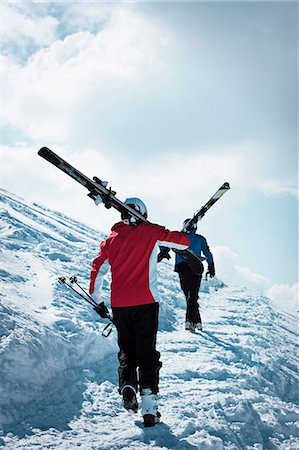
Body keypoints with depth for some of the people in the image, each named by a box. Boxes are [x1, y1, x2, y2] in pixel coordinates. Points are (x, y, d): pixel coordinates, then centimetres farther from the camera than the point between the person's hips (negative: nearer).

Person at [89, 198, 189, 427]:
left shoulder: (112, 238, 10)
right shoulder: (150, 232, 1)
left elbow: (98, 269, 11)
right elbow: (183, 241, 0)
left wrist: (96, 300, 23)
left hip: (119, 305, 3)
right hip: (145, 303, -3)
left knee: (127, 350, 17)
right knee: (147, 352, 2)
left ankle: (127, 384, -6)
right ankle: (149, 404, -6)